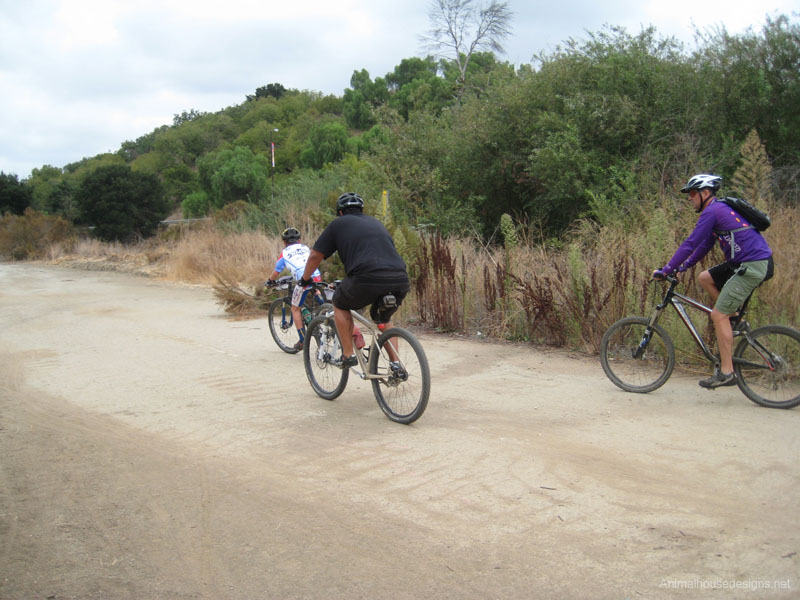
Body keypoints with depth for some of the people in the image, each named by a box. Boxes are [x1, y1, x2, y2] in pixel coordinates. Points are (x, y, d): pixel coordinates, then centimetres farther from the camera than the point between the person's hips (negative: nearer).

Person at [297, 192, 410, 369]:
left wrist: (305, 279, 37)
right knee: (384, 318, 31)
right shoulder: (376, 222, 31)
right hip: (400, 280, 5)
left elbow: (315, 255, 21)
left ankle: (348, 355, 19)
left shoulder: (339, 224, 18)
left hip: (367, 280, -5)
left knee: (340, 305, 24)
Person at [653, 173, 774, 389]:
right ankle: (734, 318, 18)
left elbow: (690, 243, -15)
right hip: (745, 263, 10)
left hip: (754, 265, -10)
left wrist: (666, 270, -10)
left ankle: (726, 372, -2)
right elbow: (705, 245, 23)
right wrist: (682, 267, 20)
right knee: (704, 278, 16)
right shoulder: (719, 209, 19)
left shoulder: (713, 211, -13)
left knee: (718, 315, -8)